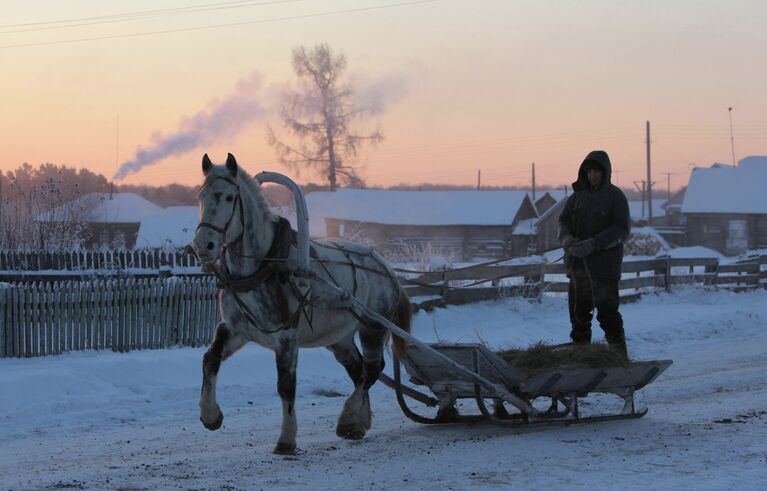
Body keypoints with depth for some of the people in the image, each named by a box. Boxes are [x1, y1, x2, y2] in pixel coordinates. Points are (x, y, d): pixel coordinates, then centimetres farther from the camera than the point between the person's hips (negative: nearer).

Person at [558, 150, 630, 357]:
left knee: (608, 313, -8)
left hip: (604, 265, -5)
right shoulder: (578, 195, 11)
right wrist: (567, 239, -11)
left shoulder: (615, 196, -3)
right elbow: (563, 221, 12)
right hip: (578, 264, 5)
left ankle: (619, 354, -1)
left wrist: (593, 244, -21)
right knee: (578, 312, 10)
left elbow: (622, 230, -10)